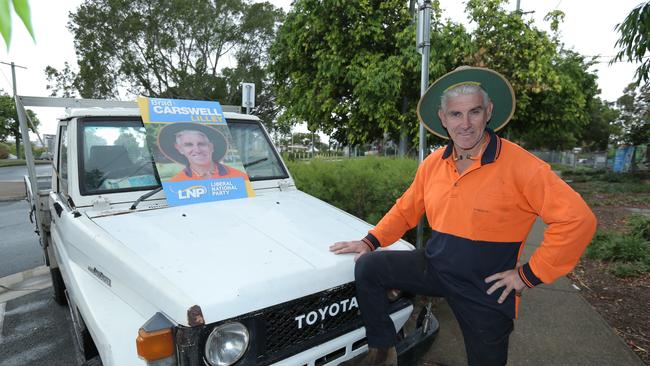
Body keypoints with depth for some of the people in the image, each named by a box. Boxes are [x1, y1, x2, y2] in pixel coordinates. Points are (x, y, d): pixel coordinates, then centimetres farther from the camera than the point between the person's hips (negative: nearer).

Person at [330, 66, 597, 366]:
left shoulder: (519, 165, -20)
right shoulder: (432, 163, -2)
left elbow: (577, 219, -21)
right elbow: (406, 209, 10)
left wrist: (530, 275, -17)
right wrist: (370, 242, 4)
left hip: (486, 290, -4)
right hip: (434, 266, 4)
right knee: (367, 267, -7)